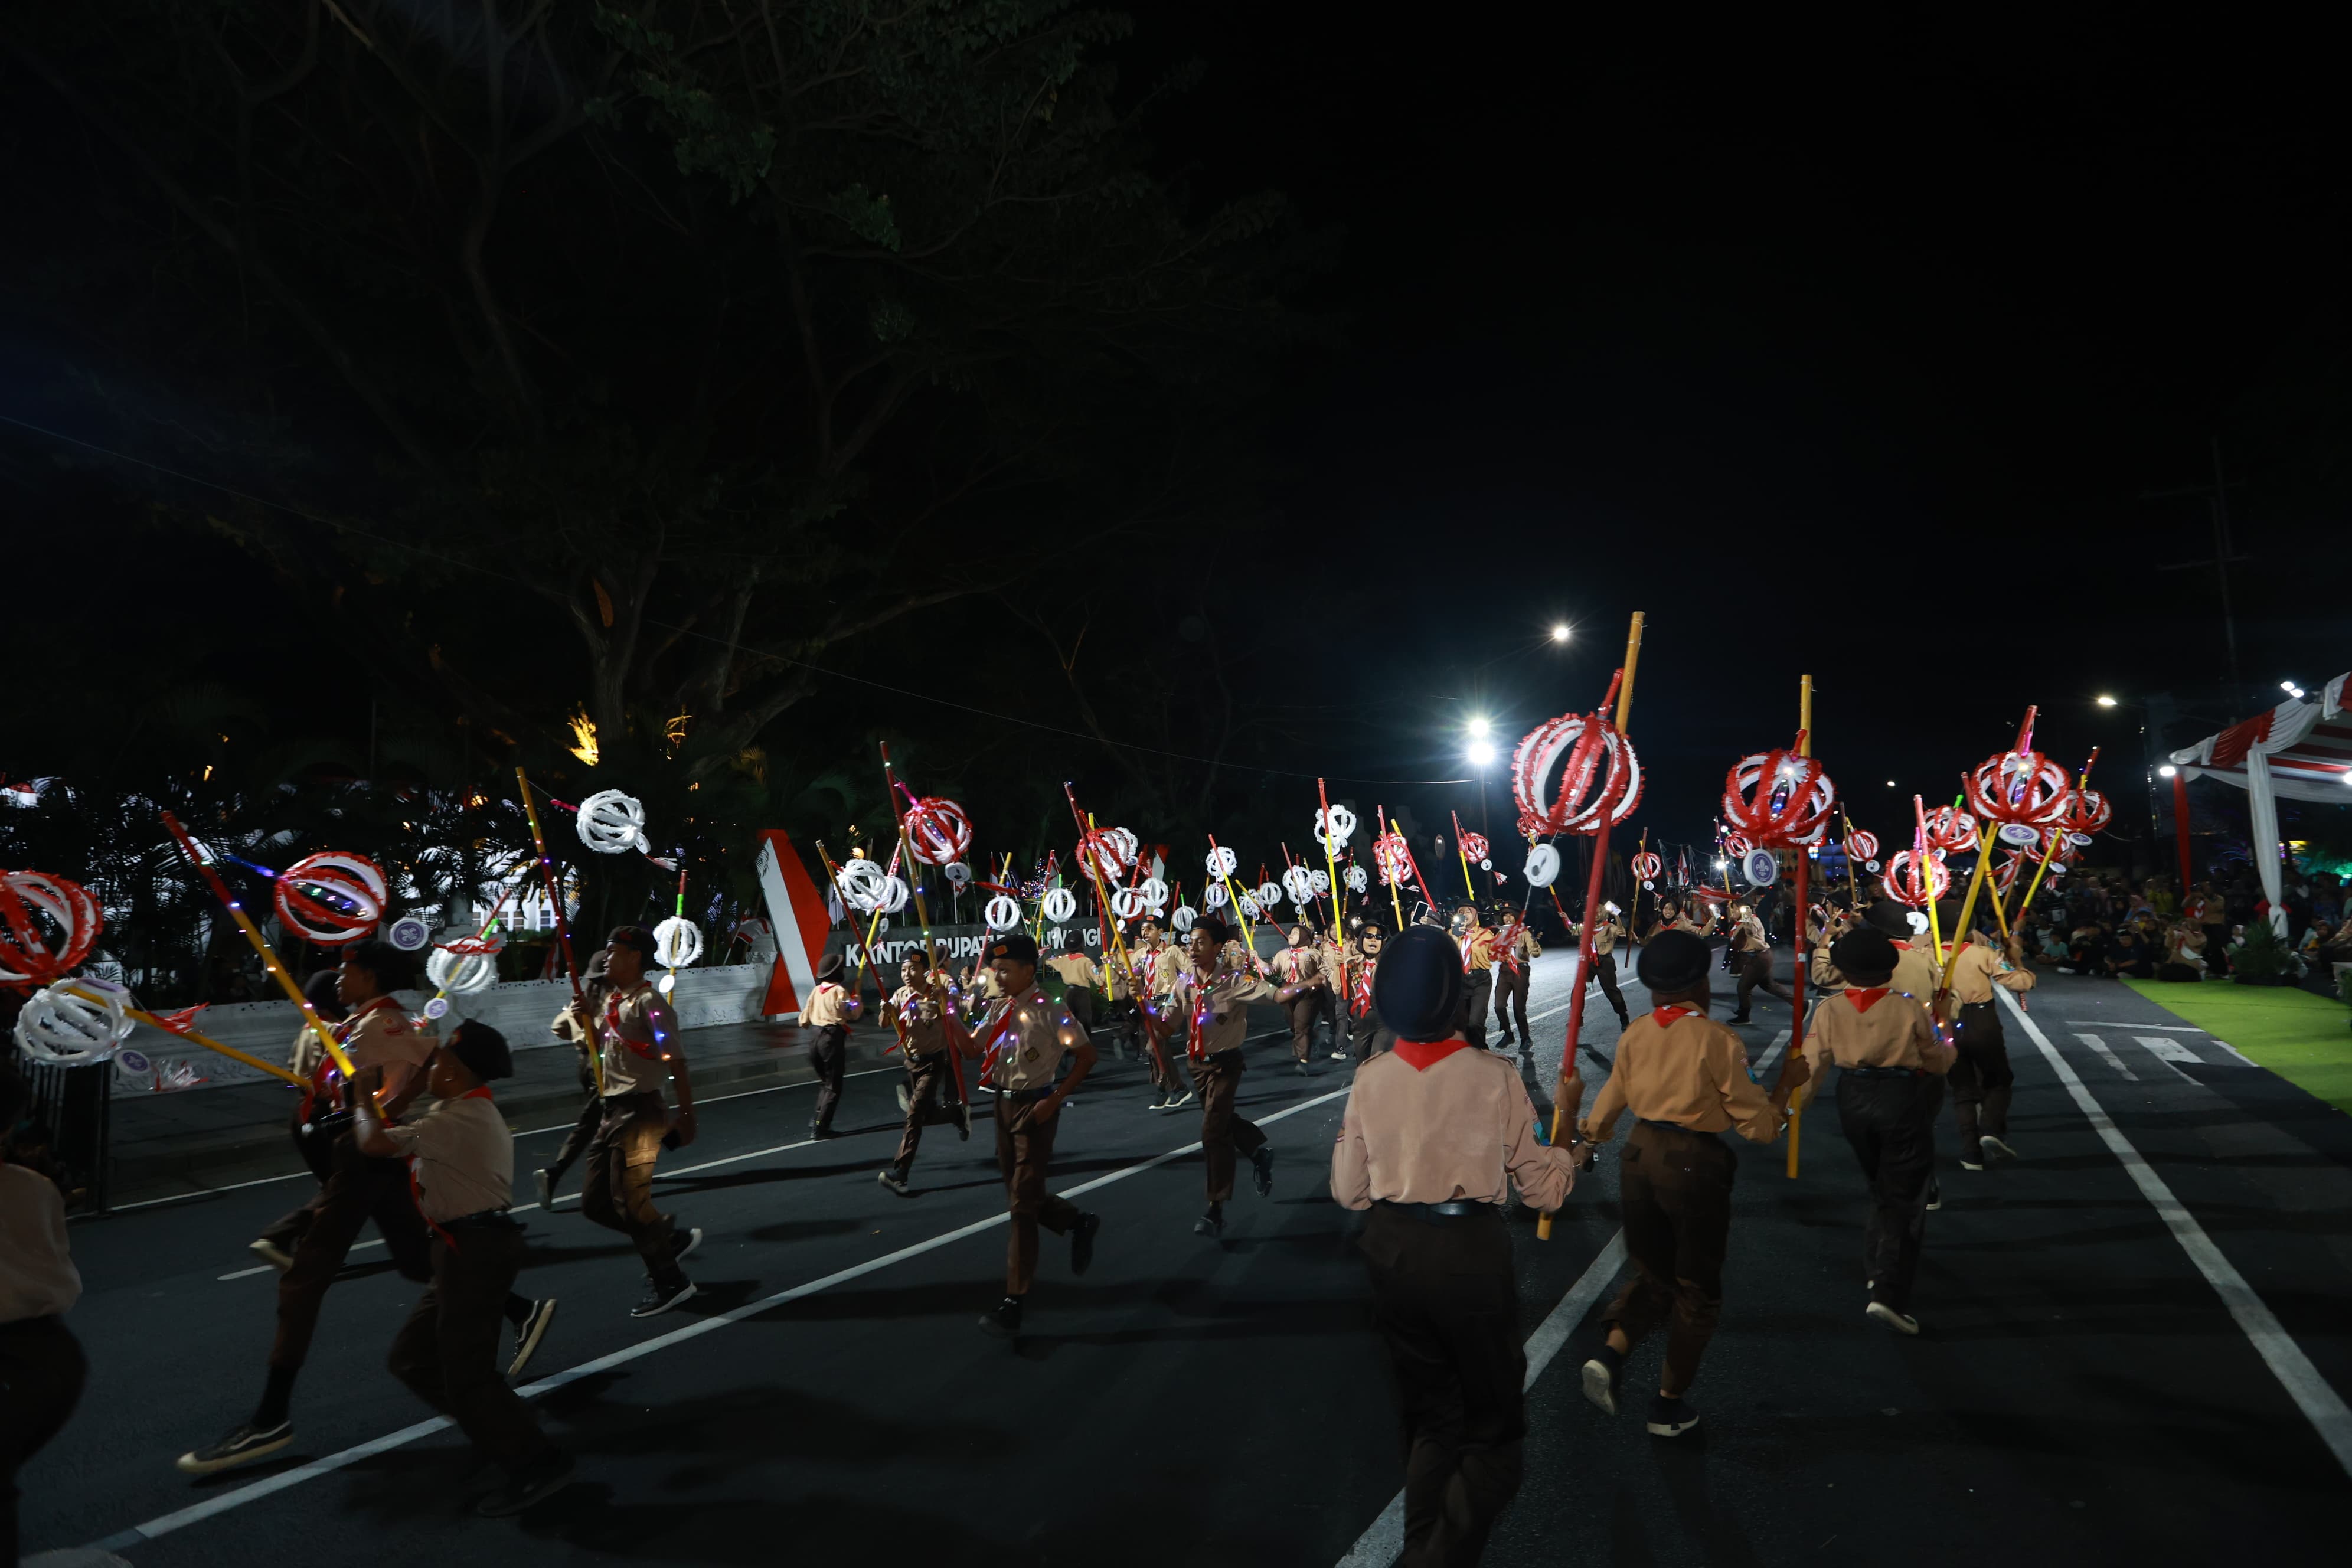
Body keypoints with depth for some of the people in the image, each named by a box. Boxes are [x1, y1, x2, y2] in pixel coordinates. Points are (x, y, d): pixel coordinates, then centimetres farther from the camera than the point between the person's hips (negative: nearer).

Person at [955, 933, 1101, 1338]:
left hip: (1034, 1108, -8)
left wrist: (1056, 1099, -16)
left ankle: (1014, 1302, 2)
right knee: (1021, 1194, 18)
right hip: (1004, 1105, 8)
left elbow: (1086, 1054, -12)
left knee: (1022, 1204, -4)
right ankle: (1079, 1223, 42)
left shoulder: (1047, 1011, -17)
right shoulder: (999, 1010, 6)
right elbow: (971, 1048, 10)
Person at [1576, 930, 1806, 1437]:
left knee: (1653, 1272, 22)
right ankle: (1669, 1404, 23)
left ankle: (1611, 1352, -2)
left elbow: (1607, 1108, 13)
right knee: (1697, 1287, 15)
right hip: (1693, 1165, -4)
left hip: (1639, 1156, 5)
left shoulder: (1635, 1034, 1)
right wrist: (1787, 1083, 5)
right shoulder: (1717, 1040, -14)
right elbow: (1758, 1124, -10)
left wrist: (1588, 1134, 33)